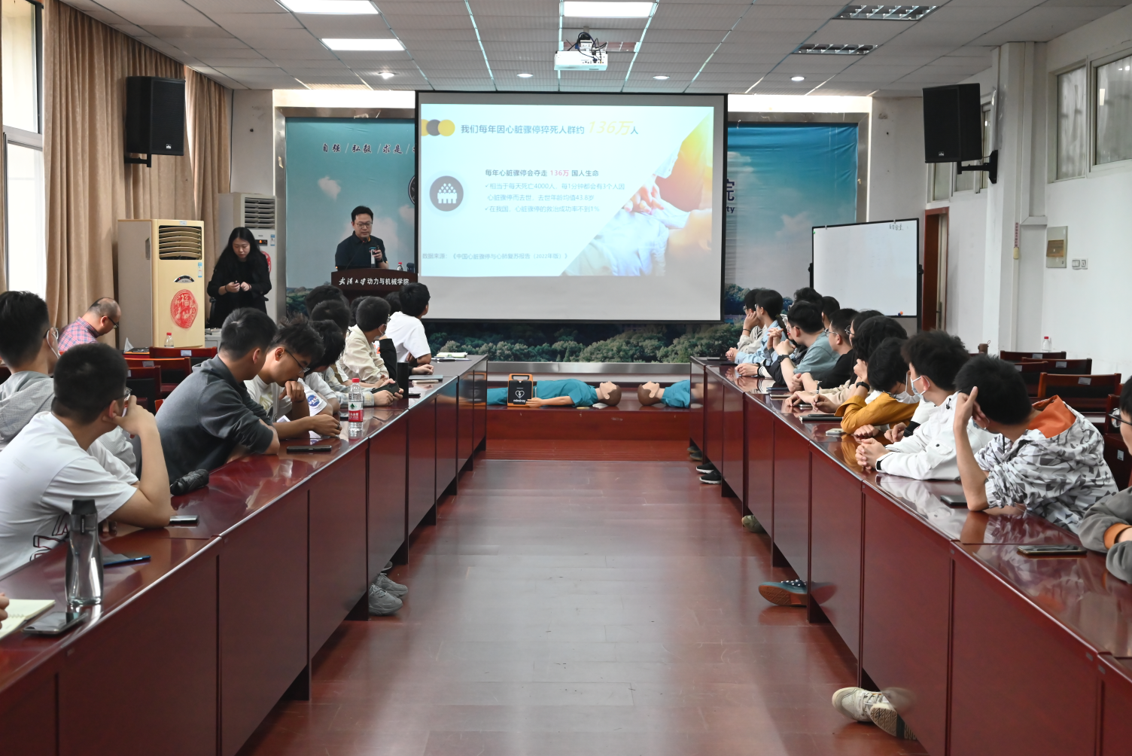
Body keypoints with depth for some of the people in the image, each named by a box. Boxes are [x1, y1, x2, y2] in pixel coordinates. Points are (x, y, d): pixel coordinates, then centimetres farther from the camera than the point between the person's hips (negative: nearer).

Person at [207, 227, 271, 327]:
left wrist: (249, 287, -25)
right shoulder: (225, 261, -5)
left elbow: (266, 286, -6)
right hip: (228, 312, 0)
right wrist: (226, 289, -29)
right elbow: (211, 290, -8)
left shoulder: (259, 260, -2)